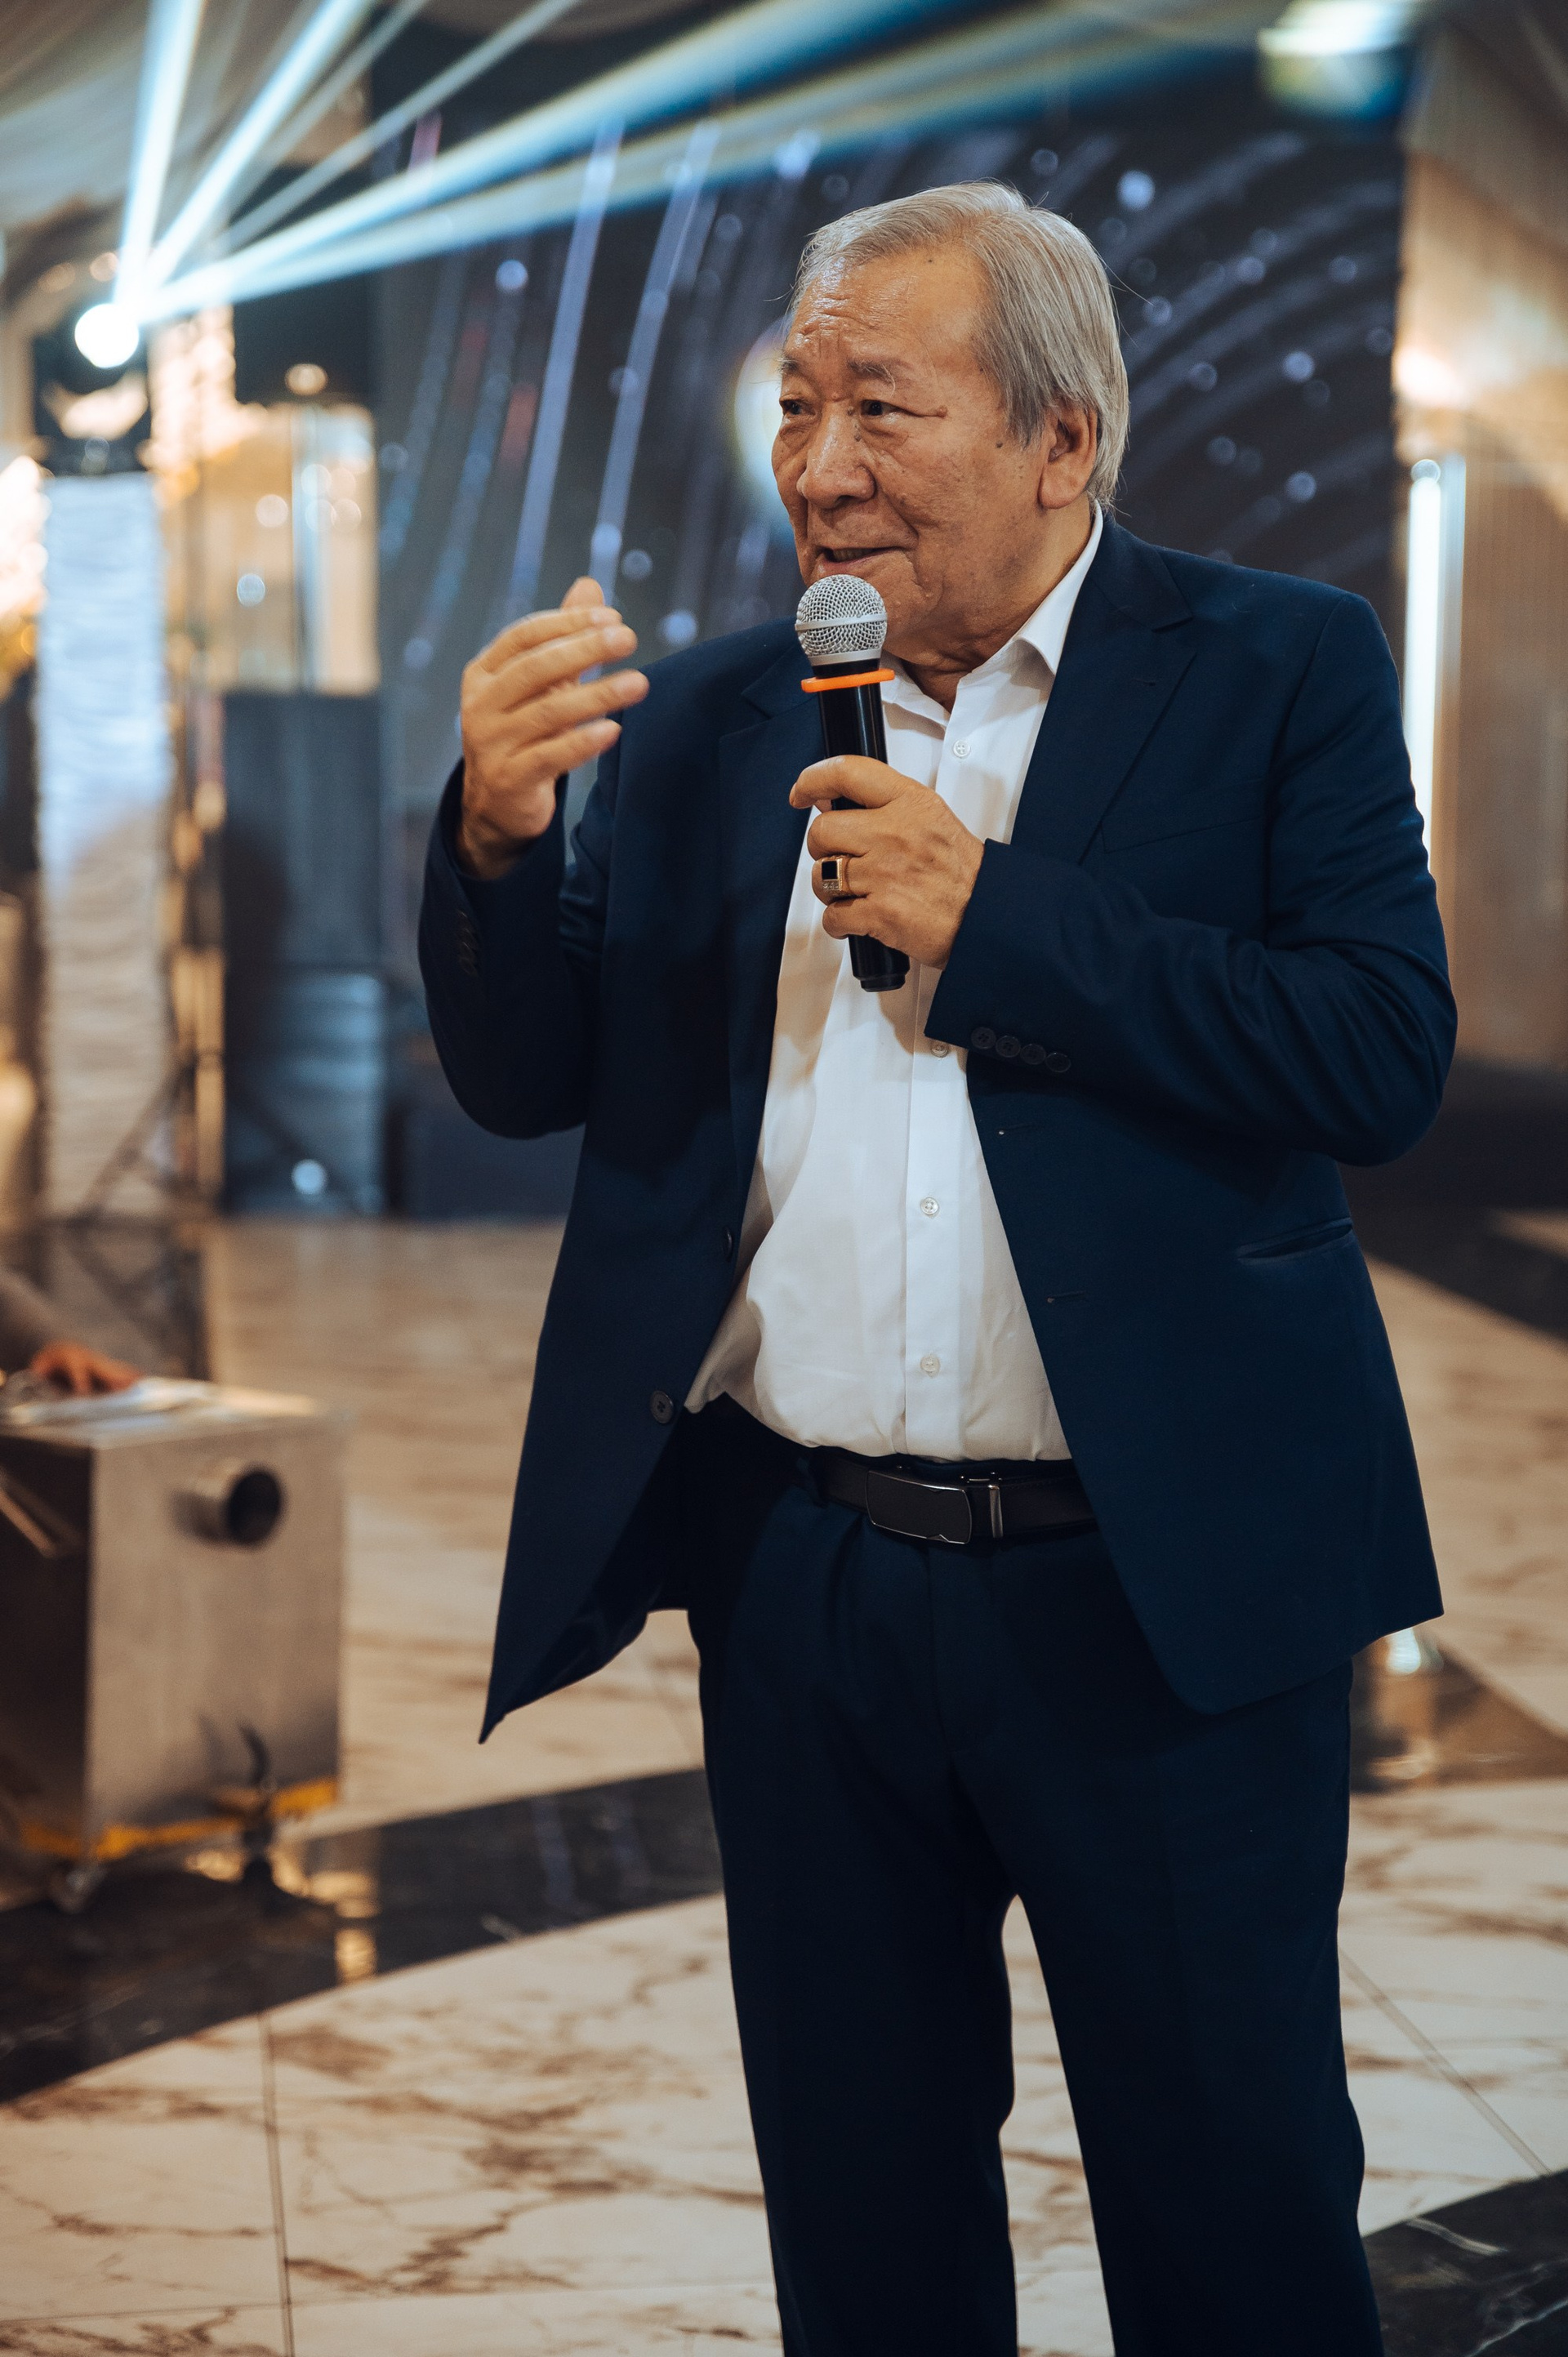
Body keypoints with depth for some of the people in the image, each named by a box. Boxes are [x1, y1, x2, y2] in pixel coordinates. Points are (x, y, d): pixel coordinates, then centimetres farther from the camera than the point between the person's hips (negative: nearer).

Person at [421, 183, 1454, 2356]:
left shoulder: (1275, 671, -2)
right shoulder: (703, 719, 8)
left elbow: (1388, 1054, -13)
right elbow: (527, 1080, 7)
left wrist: (988, 917, -16)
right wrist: (496, 833, -12)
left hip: (1155, 1594, -3)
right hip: (800, 1586, 4)